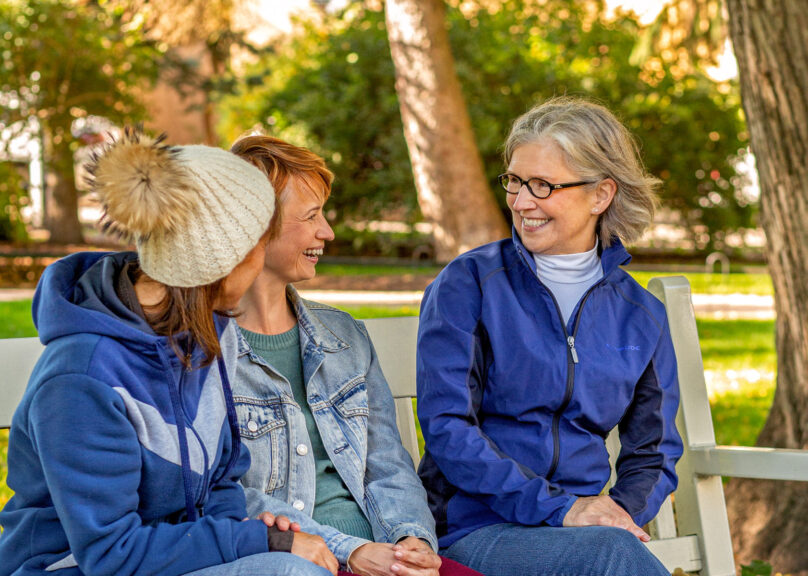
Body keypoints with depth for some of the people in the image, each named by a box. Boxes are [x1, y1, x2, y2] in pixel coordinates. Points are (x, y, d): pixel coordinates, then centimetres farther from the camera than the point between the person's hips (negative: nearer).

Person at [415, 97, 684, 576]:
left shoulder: (640, 315, 11)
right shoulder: (467, 285, 0)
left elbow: (654, 451, 18)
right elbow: (446, 426, -8)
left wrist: (623, 513, -5)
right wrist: (557, 508, -16)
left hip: (585, 528, 4)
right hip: (475, 532, -3)